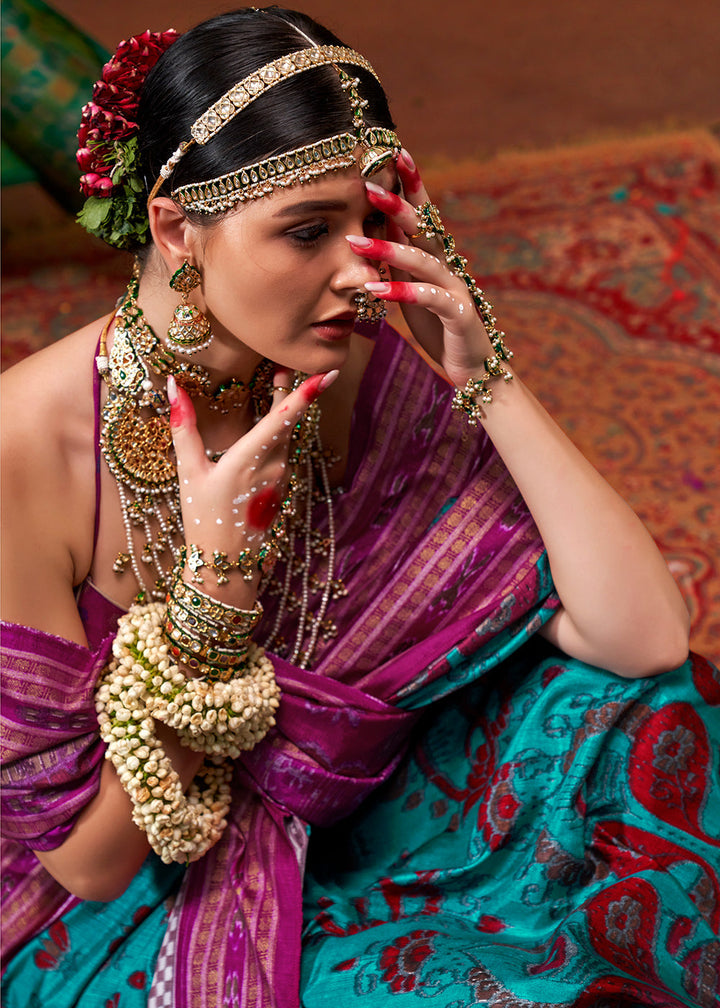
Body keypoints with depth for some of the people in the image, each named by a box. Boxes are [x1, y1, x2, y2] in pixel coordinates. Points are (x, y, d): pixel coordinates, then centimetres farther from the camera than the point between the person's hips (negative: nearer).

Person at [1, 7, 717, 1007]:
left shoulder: (362, 381, -13)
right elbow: (89, 858, -19)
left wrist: (486, 376, -24)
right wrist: (219, 574, -29)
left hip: (343, 837, 5)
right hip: (127, 925, -4)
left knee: (631, 710, -13)